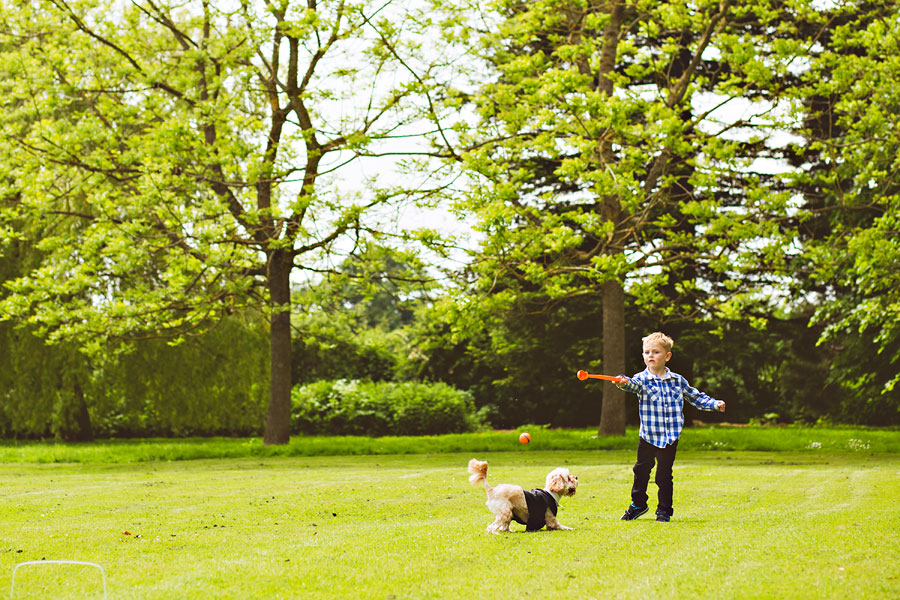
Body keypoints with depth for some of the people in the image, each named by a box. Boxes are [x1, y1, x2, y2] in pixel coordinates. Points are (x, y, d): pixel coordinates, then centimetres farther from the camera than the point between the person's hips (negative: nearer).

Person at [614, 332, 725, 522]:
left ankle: (664, 510, 17)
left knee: (664, 475, 3)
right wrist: (623, 382, -53)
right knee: (641, 471, 14)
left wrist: (714, 404, 7)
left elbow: (695, 397, 17)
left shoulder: (677, 380, 3)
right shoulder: (642, 379, -6)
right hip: (647, 436, 0)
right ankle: (638, 504, 34)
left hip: (670, 438, 0)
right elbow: (633, 384, -31)